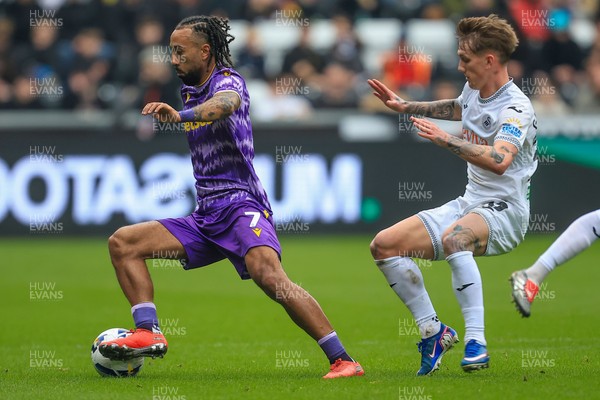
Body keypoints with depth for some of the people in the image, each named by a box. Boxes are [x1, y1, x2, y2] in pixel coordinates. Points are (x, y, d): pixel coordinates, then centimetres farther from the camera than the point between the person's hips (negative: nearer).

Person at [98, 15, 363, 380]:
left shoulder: (228, 80, -6)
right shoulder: (190, 92, 19)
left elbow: (227, 103, -33)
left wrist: (179, 115, -48)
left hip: (241, 205, -9)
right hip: (205, 218, 9)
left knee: (269, 275, -31)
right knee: (122, 243, -2)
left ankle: (343, 360, -30)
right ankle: (149, 333, -17)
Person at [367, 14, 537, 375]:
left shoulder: (516, 108, -19)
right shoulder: (474, 89, 8)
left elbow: (499, 161, -38)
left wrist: (446, 140, -36)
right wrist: (405, 107, 36)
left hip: (504, 210, -9)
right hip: (469, 203, 9)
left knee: (453, 238, -41)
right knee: (384, 245, -1)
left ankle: (476, 343, -39)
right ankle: (433, 331, 6)